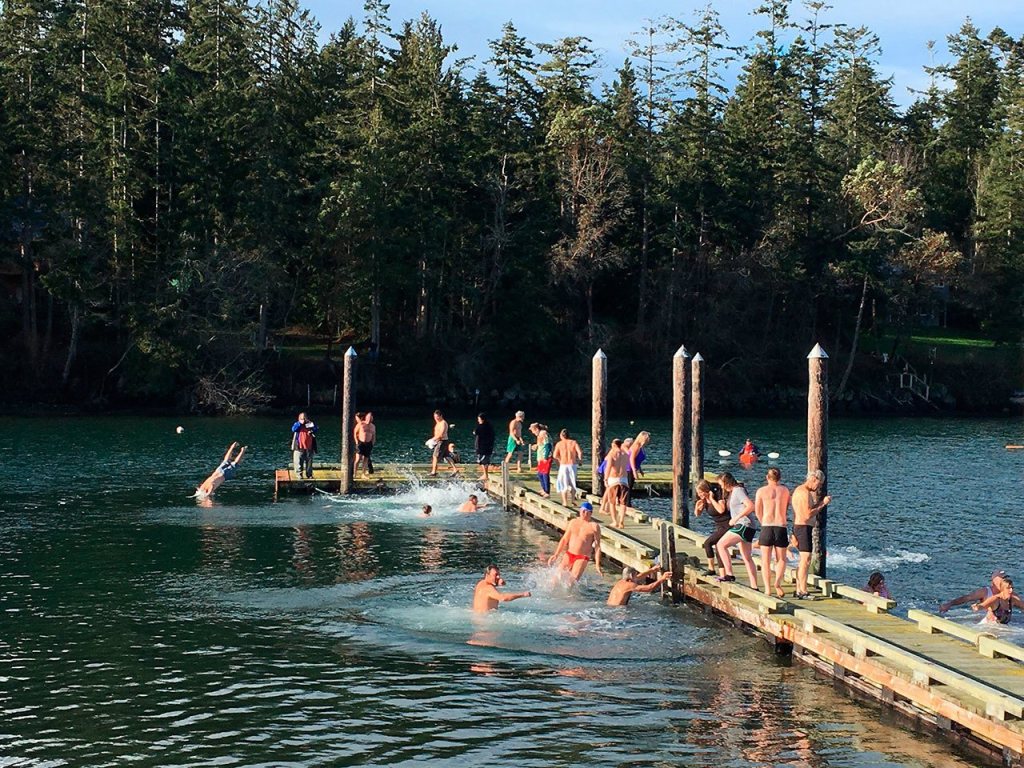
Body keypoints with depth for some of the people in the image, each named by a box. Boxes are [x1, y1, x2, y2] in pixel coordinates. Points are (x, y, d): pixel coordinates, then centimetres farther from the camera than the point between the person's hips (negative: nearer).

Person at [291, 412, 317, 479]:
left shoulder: (309, 424, 10)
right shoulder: (297, 424, 4)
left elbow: (315, 430, 1)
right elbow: (293, 429, -17)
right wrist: (300, 423, -19)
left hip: (309, 448, 3)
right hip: (299, 447, -3)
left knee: (309, 462, 9)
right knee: (298, 462, -4)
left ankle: (309, 474, 18)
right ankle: (299, 475, 2)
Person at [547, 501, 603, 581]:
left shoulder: (594, 526, -5)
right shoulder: (573, 522, 9)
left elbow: (597, 547, -5)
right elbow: (564, 539, 15)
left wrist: (597, 564, -11)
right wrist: (556, 555, 10)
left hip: (582, 558, -5)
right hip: (569, 554, 5)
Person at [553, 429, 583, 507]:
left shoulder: (559, 444, 0)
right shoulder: (573, 442, 2)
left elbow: (555, 456, -9)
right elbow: (580, 452, -10)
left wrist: (560, 460, 10)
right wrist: (579, 460, 7)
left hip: (563, 466, -1)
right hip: (573, 465, 1)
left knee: (563, 484, 6)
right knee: (572, 483, 19)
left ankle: (565, 502, 3)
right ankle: (573, 499, 13)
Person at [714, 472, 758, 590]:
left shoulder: (738, 490, -11)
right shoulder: (731, 492, 19)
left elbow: (751, 506, -22)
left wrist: (736, 518, -21)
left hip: (744, 525, -10)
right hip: (742, 527, 10)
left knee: (721, 544, -16)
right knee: (747, 558, 9)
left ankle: (729, 574, -18)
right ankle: (754, 586, 8)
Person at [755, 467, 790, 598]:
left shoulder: (761, 491, 0)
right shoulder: (785, 490, 7)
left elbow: (758, 511, 5)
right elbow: (787, 509, 12)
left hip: (767, 527, -1)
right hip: (781, 527, 1)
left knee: (766, 560, 6)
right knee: (781, 559, 11)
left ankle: (768, 588, -1)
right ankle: (778, 581, -13)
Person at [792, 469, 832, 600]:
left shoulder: (799, 490, 16)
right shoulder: (804, 492, -16)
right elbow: (808, 515, -22)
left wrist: (821, 502, 10)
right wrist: (823, 504, -13)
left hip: (799, 527, 11)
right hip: (803, 527, -11)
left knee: (803, 560, 16)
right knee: (806, 560, -11)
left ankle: (799, 590, 20)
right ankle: (803, 592, -13)